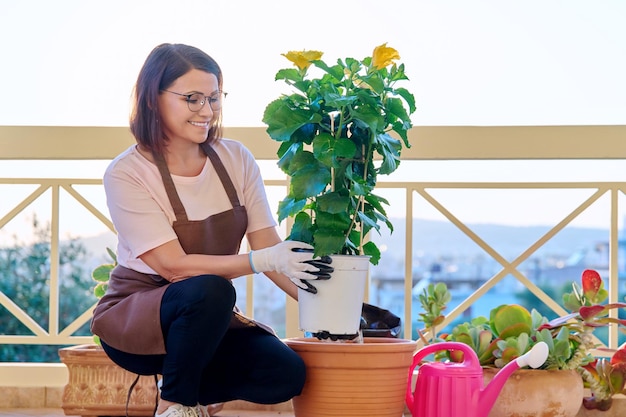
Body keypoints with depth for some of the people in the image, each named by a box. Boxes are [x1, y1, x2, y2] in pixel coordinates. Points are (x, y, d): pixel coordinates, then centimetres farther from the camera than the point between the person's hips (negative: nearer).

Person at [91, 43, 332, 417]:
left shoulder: (236, 159, -1)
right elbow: (174, 266, -23)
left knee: (286, 373, -21)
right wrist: (262, 260, -33)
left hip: (208, 318, 5)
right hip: (135, 318, -5)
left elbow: (270, 245, -4)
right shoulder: (127, 174, -16)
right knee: (210, 290, -36)